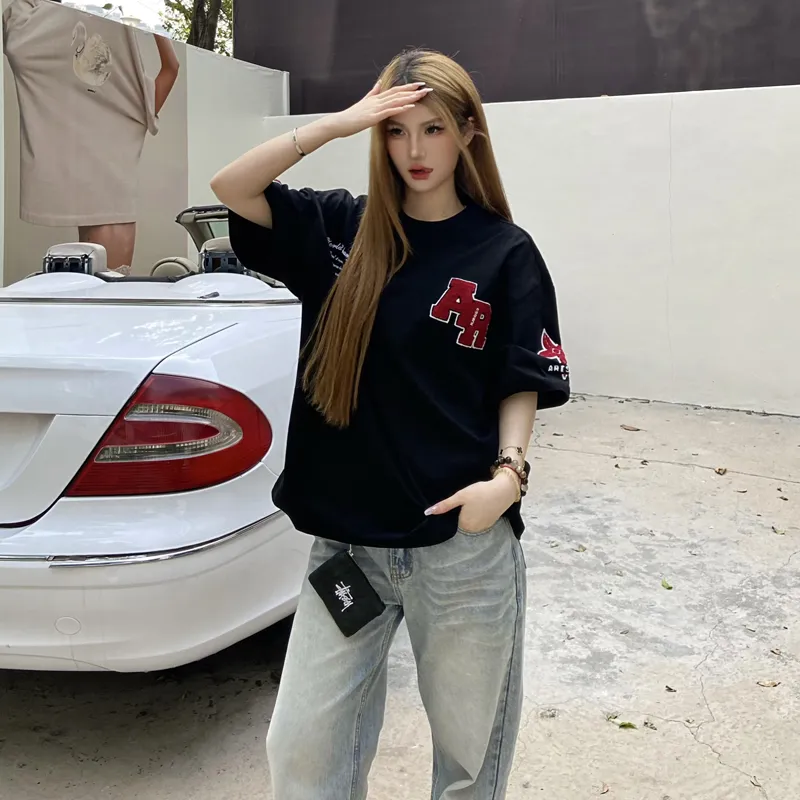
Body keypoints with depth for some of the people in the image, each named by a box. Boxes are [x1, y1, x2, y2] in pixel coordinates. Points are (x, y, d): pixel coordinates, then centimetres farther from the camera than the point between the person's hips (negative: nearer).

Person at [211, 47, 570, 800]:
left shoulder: (504, 252, -1)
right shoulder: (341, 230, 4)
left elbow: (522, 384, 1)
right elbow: (230, 187, -5)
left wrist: (509, 470, -16)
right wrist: (341, 121, -14)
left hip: (465, 545, -1)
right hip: (347, 539, 2)